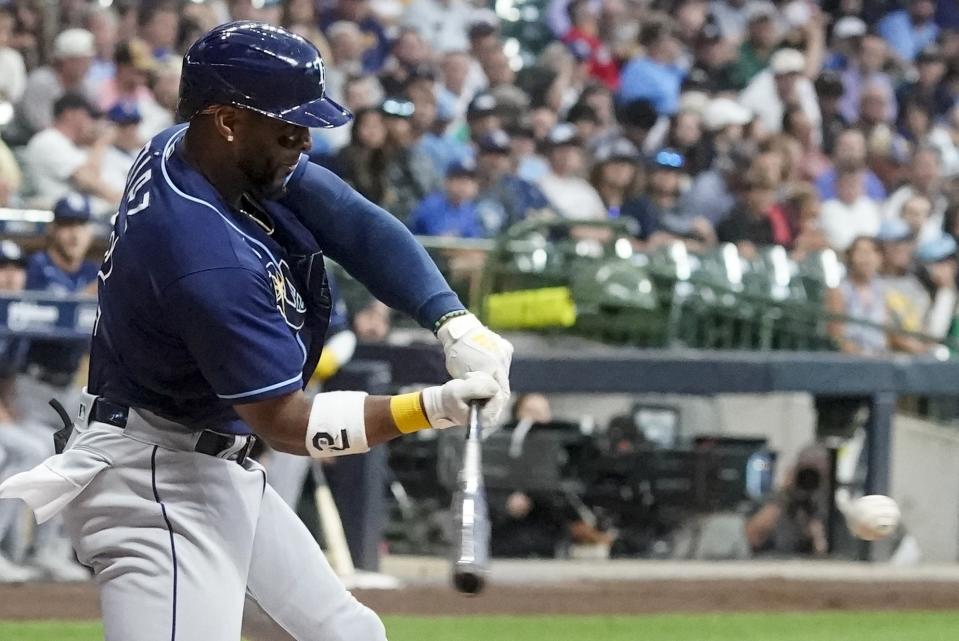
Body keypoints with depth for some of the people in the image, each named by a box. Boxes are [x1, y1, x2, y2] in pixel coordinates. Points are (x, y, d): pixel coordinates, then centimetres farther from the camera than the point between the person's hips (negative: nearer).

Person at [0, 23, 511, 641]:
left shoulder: (184, 149, -3)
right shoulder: (212, 260, -30)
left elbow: (353, 224, -6)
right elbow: (286, 422, -25)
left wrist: (456, 323, -19)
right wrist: (437, 407, -33)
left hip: (218, 467, 11)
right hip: (155, 482, -11)